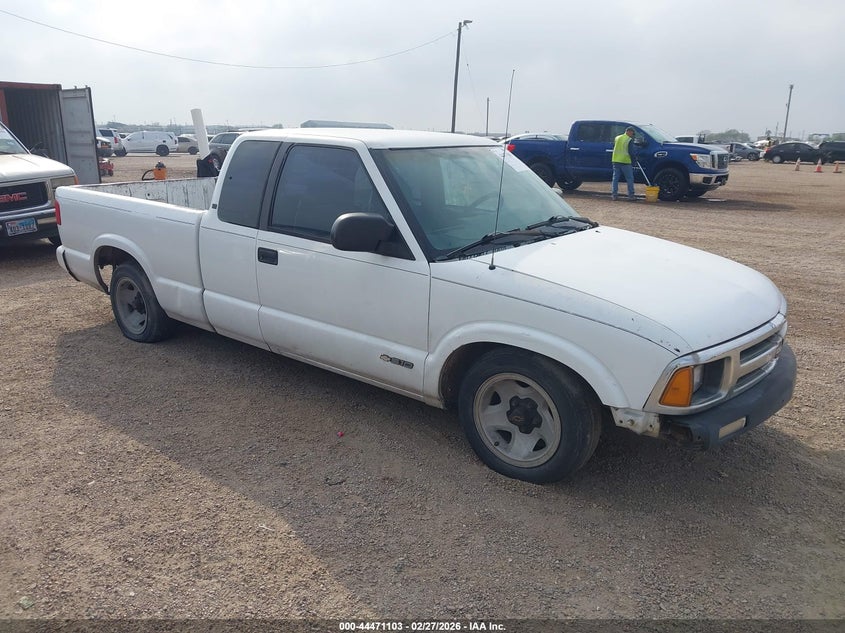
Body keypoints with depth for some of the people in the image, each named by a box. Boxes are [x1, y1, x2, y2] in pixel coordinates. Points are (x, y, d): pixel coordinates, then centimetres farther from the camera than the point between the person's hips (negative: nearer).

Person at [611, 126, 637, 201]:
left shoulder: (617, 138, 14)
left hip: (616, 161, 5)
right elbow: (630, 152, -8)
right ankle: (631, 195, 0)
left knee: (615, 178, 7)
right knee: (630, 179, 1)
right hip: (625, 161, -5)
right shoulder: (629, 140, -5)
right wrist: (633, 161, 0)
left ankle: (614, 195, 2)